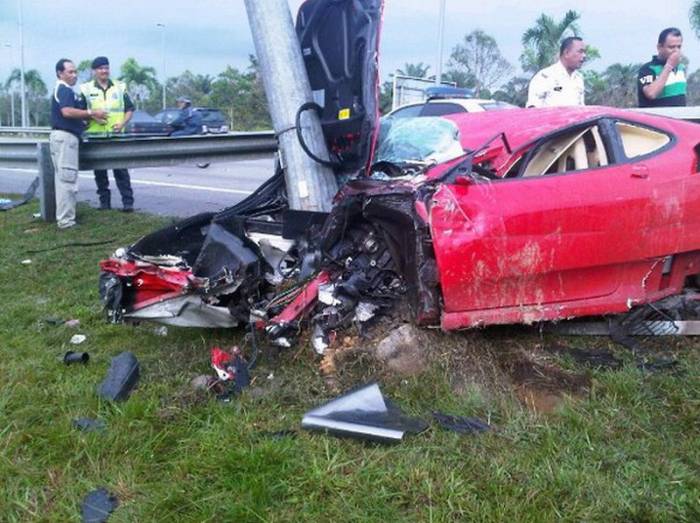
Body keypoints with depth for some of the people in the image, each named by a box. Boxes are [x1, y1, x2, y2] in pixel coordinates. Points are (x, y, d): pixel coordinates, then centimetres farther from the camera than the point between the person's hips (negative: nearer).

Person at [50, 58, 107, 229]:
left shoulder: (66, 90, 21)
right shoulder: (64, 89, -11)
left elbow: (74, 114, 25)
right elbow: (67, 111, -26)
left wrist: (92, 118, 14)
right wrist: (92, 112, -20)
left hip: (64, 137, 11)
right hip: (65, 136, -11)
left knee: (64, 179, 14)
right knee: (67, 178, -11)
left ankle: (64, 217, 21)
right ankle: (65, 220, -10)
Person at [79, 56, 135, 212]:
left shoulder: (119, 87, 10)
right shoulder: (86, 89, 5)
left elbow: (130, 109, 11)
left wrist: (122, 123, -6)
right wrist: (92, 116, -13)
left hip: (116, 135, 0)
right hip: (95, 136, 0)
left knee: (121, 169, -3)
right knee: (99, 171, 5)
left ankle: (128, 201, -2)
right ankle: (104, 201, 13)